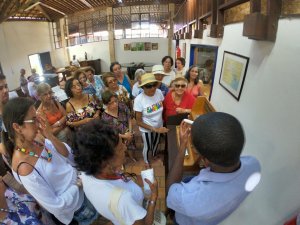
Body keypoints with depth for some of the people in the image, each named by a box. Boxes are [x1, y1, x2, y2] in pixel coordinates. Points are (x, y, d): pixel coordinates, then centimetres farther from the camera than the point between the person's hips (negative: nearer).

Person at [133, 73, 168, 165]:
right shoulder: (139, 100, -28)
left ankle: (154, 156, 62)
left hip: (158, 126, 4)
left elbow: (163, 108, -1)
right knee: (147, 147, 20)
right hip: (146, 129, -3)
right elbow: (139, 122, -20)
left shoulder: (159, 92, -18)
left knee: (156, 144, 29)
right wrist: (154, 129, -25)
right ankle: (146, 161, 53)